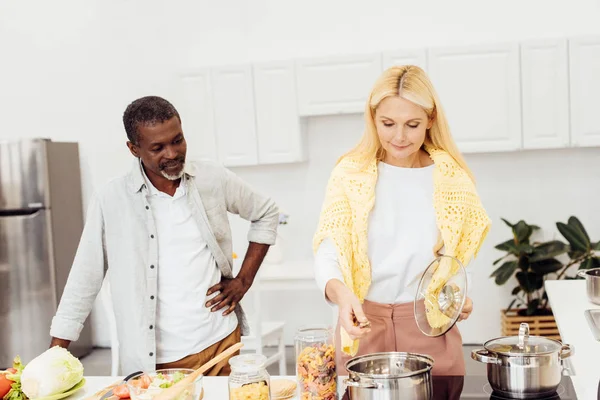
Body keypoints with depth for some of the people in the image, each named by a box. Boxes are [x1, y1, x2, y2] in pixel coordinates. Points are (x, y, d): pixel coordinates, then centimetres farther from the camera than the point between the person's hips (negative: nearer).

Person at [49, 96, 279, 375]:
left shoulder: (214, 180, -2)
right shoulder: (111, 200, -7)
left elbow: (266, 214, 13)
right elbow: (84, 281, -2)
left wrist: (244, 280, 5)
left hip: (221, 343, 2)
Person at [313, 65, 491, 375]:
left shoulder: (451, 179, 0)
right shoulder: (351, 174, -4)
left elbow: (457, 258, 9)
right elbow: (327, 254, -11)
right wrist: (341, 293, -32)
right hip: (363, 325, -1)